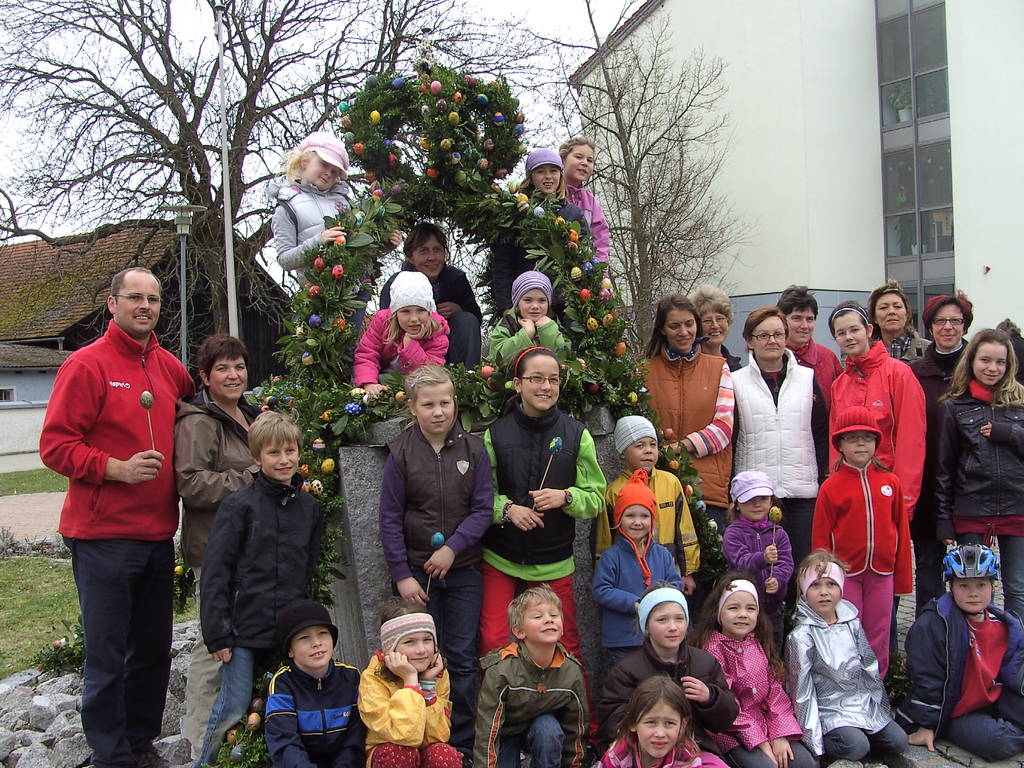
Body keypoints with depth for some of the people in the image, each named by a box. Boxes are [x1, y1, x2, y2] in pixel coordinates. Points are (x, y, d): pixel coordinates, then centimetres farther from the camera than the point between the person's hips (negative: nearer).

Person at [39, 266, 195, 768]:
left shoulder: (170, 367, 10)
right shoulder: (87, 364, -8)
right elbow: (54, 445, -11)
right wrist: (117, 468, -22)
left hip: (158, 534, 6)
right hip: (103, 538, -6)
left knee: (154, 650, 15)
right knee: (107, 657, 4)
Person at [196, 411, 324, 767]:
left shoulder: (309, 507, 7)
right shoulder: (239, 505, -8)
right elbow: (214, 572, -8)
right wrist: (217, 633, -11)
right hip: (244, 628, -4)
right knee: (233, 709, 2)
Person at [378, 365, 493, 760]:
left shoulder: (473, 449, -2)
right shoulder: (401, 453, -4)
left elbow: (483, 508, -3)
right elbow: (390, 518, -4)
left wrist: (453, 548, -15)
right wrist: (401, 575, -8)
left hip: (463, 570, 1)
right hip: (416, 571, -1)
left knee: (462, 658, 7)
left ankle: (462, 744, 21)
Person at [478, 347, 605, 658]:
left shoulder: (577, 434, -2)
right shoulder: (495, 433, -3)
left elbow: (596, 498, 0)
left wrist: (566, 497, -19)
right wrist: (508, 509, -18)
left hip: (554, 562, 1)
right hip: (500, 559, 0)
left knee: (565, 643, 9)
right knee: (492, 642, 0)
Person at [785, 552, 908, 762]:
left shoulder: (852, 623, 2)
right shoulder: (801, 636, -15)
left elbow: (869, 667, 12)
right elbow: (801, 687, -14)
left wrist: (879, 703, 13)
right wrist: (811, 736, -15)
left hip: (863, 703, 6)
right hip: (829, 710, -6)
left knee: (897, 741, -4)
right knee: (856, 747, -26)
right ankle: (824, 742, -1)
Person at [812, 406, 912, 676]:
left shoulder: (890, 482, 3)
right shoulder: (831, 487, -5)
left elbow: (902, 531, 7)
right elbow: (820, 538, -2)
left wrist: (903, 577, 7)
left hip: (881, 573, 2)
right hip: (845, 573, -2)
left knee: (878, 637, 11)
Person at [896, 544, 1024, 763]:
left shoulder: (1004, 625, 5)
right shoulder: (932, 624, -17)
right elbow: (926, 678, -15)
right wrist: (925, 726, -13)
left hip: (994, 701, 6)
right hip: (952, 712, -6)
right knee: (999, 743, -28)